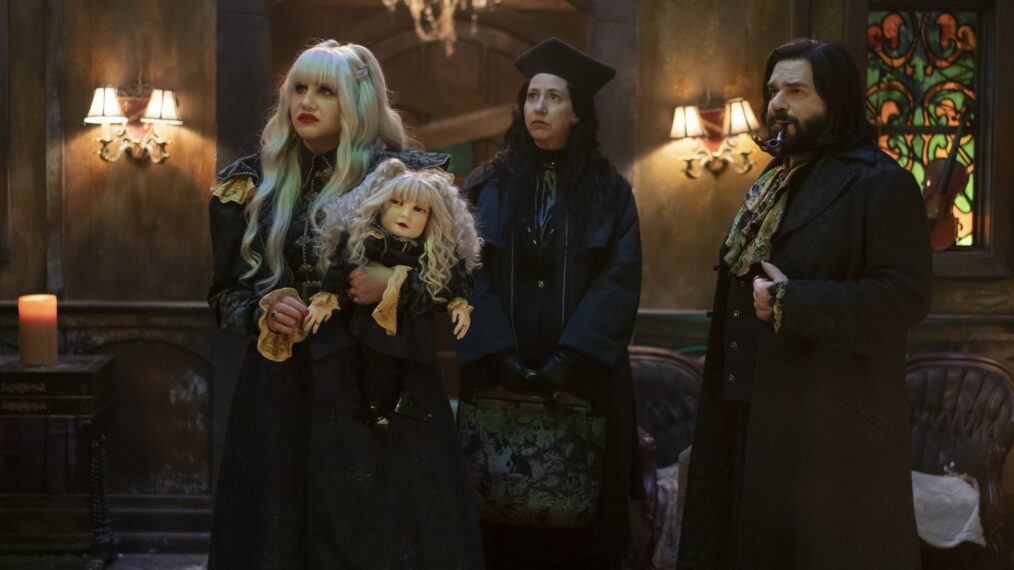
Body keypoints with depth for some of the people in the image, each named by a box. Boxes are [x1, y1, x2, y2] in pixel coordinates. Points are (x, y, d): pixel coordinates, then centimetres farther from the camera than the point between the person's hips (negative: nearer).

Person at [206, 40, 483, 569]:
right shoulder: (256, 182, 7)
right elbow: (223, 292, 11)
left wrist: (397, 285, -21)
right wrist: (263, 308, -9)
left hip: (381, 384, -3)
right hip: (282, 390, 3)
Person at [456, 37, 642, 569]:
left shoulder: (609, 191, 5)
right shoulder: (488, 186, 6)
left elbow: (621, 278, -6)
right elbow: (469, 274, -3)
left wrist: (569, 356, -17)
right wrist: (500, 355, -16)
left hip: (583, 375, 0)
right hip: (500, 374, 1)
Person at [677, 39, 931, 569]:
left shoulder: (881, 185, -9)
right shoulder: (770, 187, 17)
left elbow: (906, 295, -20)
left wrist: (790, 302, -22)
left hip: (830, 424, -8)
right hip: (753, 415, 8)